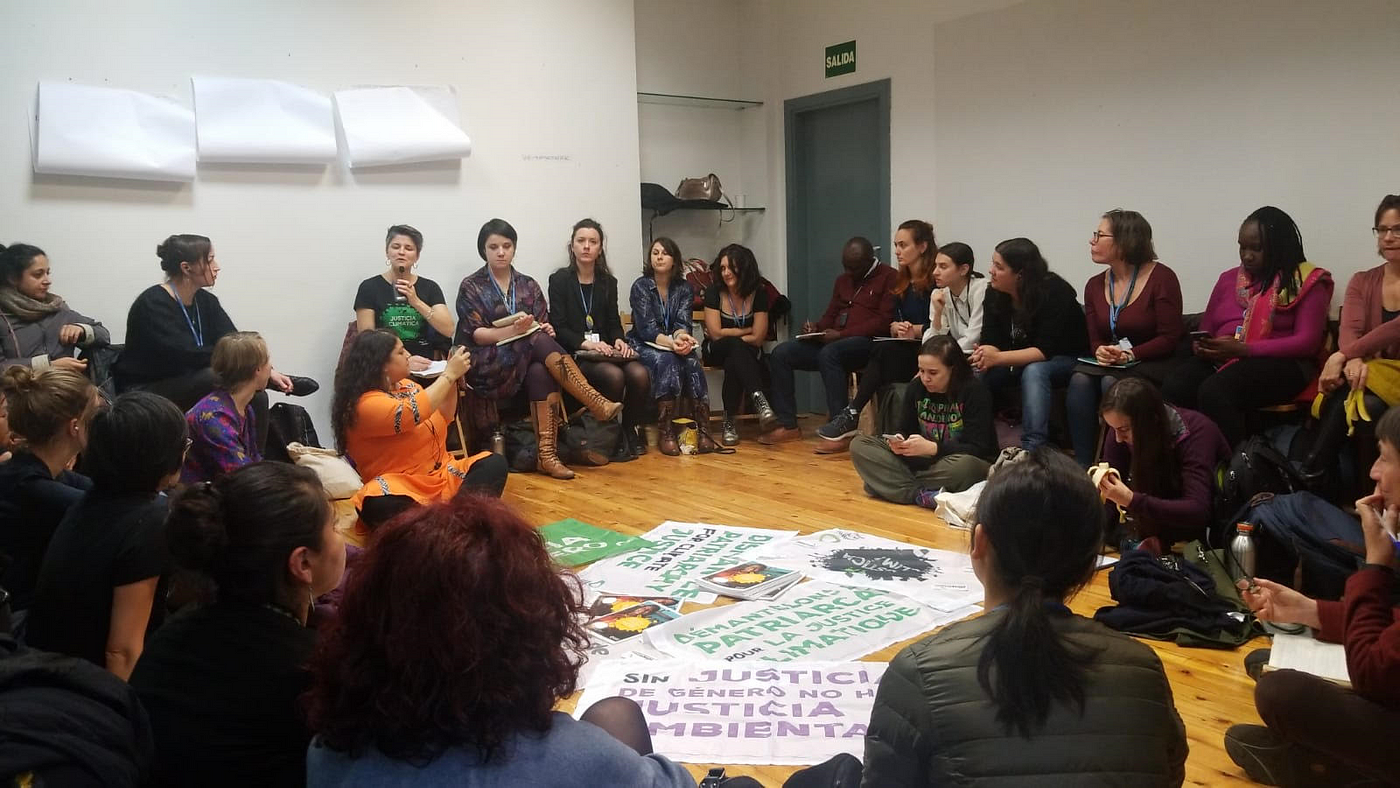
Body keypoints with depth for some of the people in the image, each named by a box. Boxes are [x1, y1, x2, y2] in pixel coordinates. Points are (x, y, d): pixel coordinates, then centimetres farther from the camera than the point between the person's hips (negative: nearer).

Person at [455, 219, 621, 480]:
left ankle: (546, 454, -41)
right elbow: (474, 334, -8)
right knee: (539, 341, -31)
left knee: (541, 373, -34)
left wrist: (546, 329, -15)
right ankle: (597, 404, -37)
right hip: (486, 364, -3)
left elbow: (543, 326, 11)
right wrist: (514, 330, -24)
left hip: (530, 358, 3)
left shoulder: (528, 285, 14)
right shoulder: (471, 287, 3)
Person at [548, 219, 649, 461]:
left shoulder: (608, 282, 17)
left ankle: (629, 430, -5)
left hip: (605, 351, 4)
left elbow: (614, 322, 15)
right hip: (573, 354, -4)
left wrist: (618, 340, -9)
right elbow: (558, 328, -5)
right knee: (614, 375, -33)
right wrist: (586, 343, -21)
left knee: (639, 374, -26)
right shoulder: (559, 280, 3)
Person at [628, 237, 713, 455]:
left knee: (692, 361, -30)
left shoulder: (684, 288, 6)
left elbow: (683, 322, -5)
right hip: (644, 346, -3)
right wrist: (671, 343, -33)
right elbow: (646, 328, -15)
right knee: (667, 361, -35)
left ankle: (702, 429, -34)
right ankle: (665, 433, -35)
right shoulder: (640, 286, -5)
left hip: (675, 346, 3)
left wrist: (681, 336, -31)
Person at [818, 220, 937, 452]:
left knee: (884, 351, -31)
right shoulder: (900, 281, 17)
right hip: (902, 348, 6)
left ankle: (851, 416, -29)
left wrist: (915, 330, -19)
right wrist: (896, 328, -9)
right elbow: (891, 322, 12)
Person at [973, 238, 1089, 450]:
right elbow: (991, 341, -10)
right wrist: (984, 357, -35)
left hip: (1066, 360, -5)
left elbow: (1046, 350, -29)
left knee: (1034, 371, -37)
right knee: (977, 375, -21)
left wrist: (998, 358, -39)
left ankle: (1034, 447, -41)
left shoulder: (1054, 292, -24)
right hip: (1021, 362, 5)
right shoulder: (994, 293, -8)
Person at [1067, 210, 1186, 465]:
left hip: (1154, 365, -5)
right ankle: (1082, 465, -24)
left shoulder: (1161, 278, -7)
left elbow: (1169, 338, -11)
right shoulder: (1095, 285, 10)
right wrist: (1100, 351, -13)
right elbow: (1095, 338, 11)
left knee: (1112, 382, -35)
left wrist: (1130, 354, -21)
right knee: (1080, 379, -28)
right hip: (1109, 365, 5)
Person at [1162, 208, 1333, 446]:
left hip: (1278, 364, -4)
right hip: (1218, 361, 5)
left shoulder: (1306, 282, 5)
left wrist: (1243, 349, -15)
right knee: (1173, 390, -30)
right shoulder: (1228, 278, 21)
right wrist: (1203, 347, -2)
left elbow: (1307, 342, -5)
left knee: (1214, 391, -37)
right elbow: (1205, 330, 24)